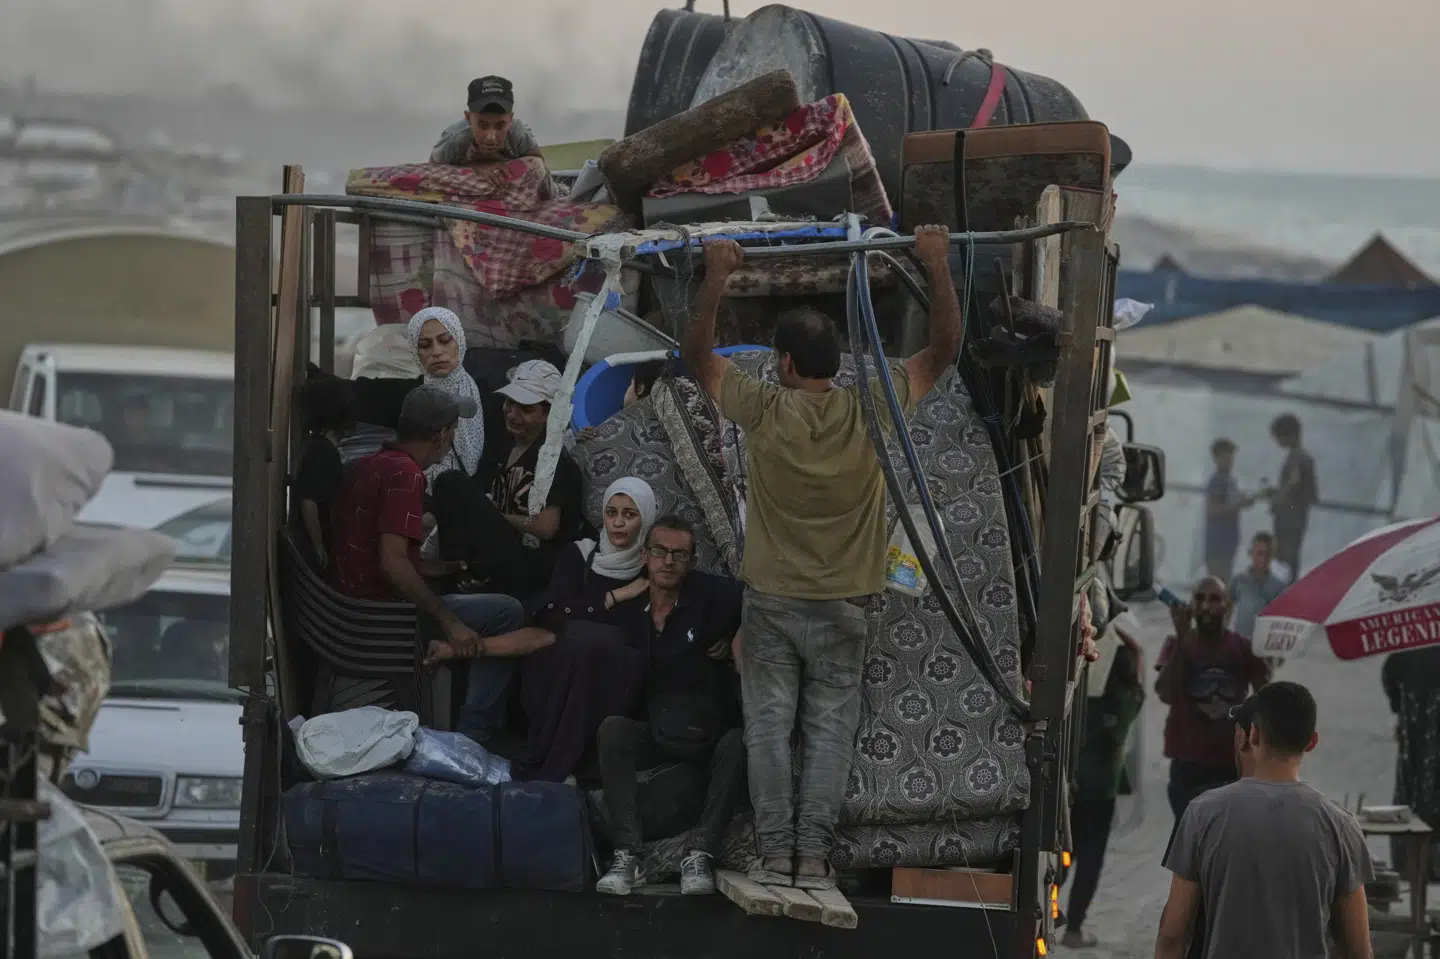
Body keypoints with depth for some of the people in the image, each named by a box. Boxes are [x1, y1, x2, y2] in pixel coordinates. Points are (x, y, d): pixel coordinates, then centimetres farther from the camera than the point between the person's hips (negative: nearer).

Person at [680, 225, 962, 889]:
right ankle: (813, 854, -3)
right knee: (829, 730, 5)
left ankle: (775, 852, -2)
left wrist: (716, 278, 1)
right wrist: (939, 271, 1)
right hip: (842, 605, 1)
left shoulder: (764, 411, -13)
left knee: (769, 726, 4)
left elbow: (696, 355, 0)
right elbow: (943, 351, -2)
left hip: (772, 602, -1)